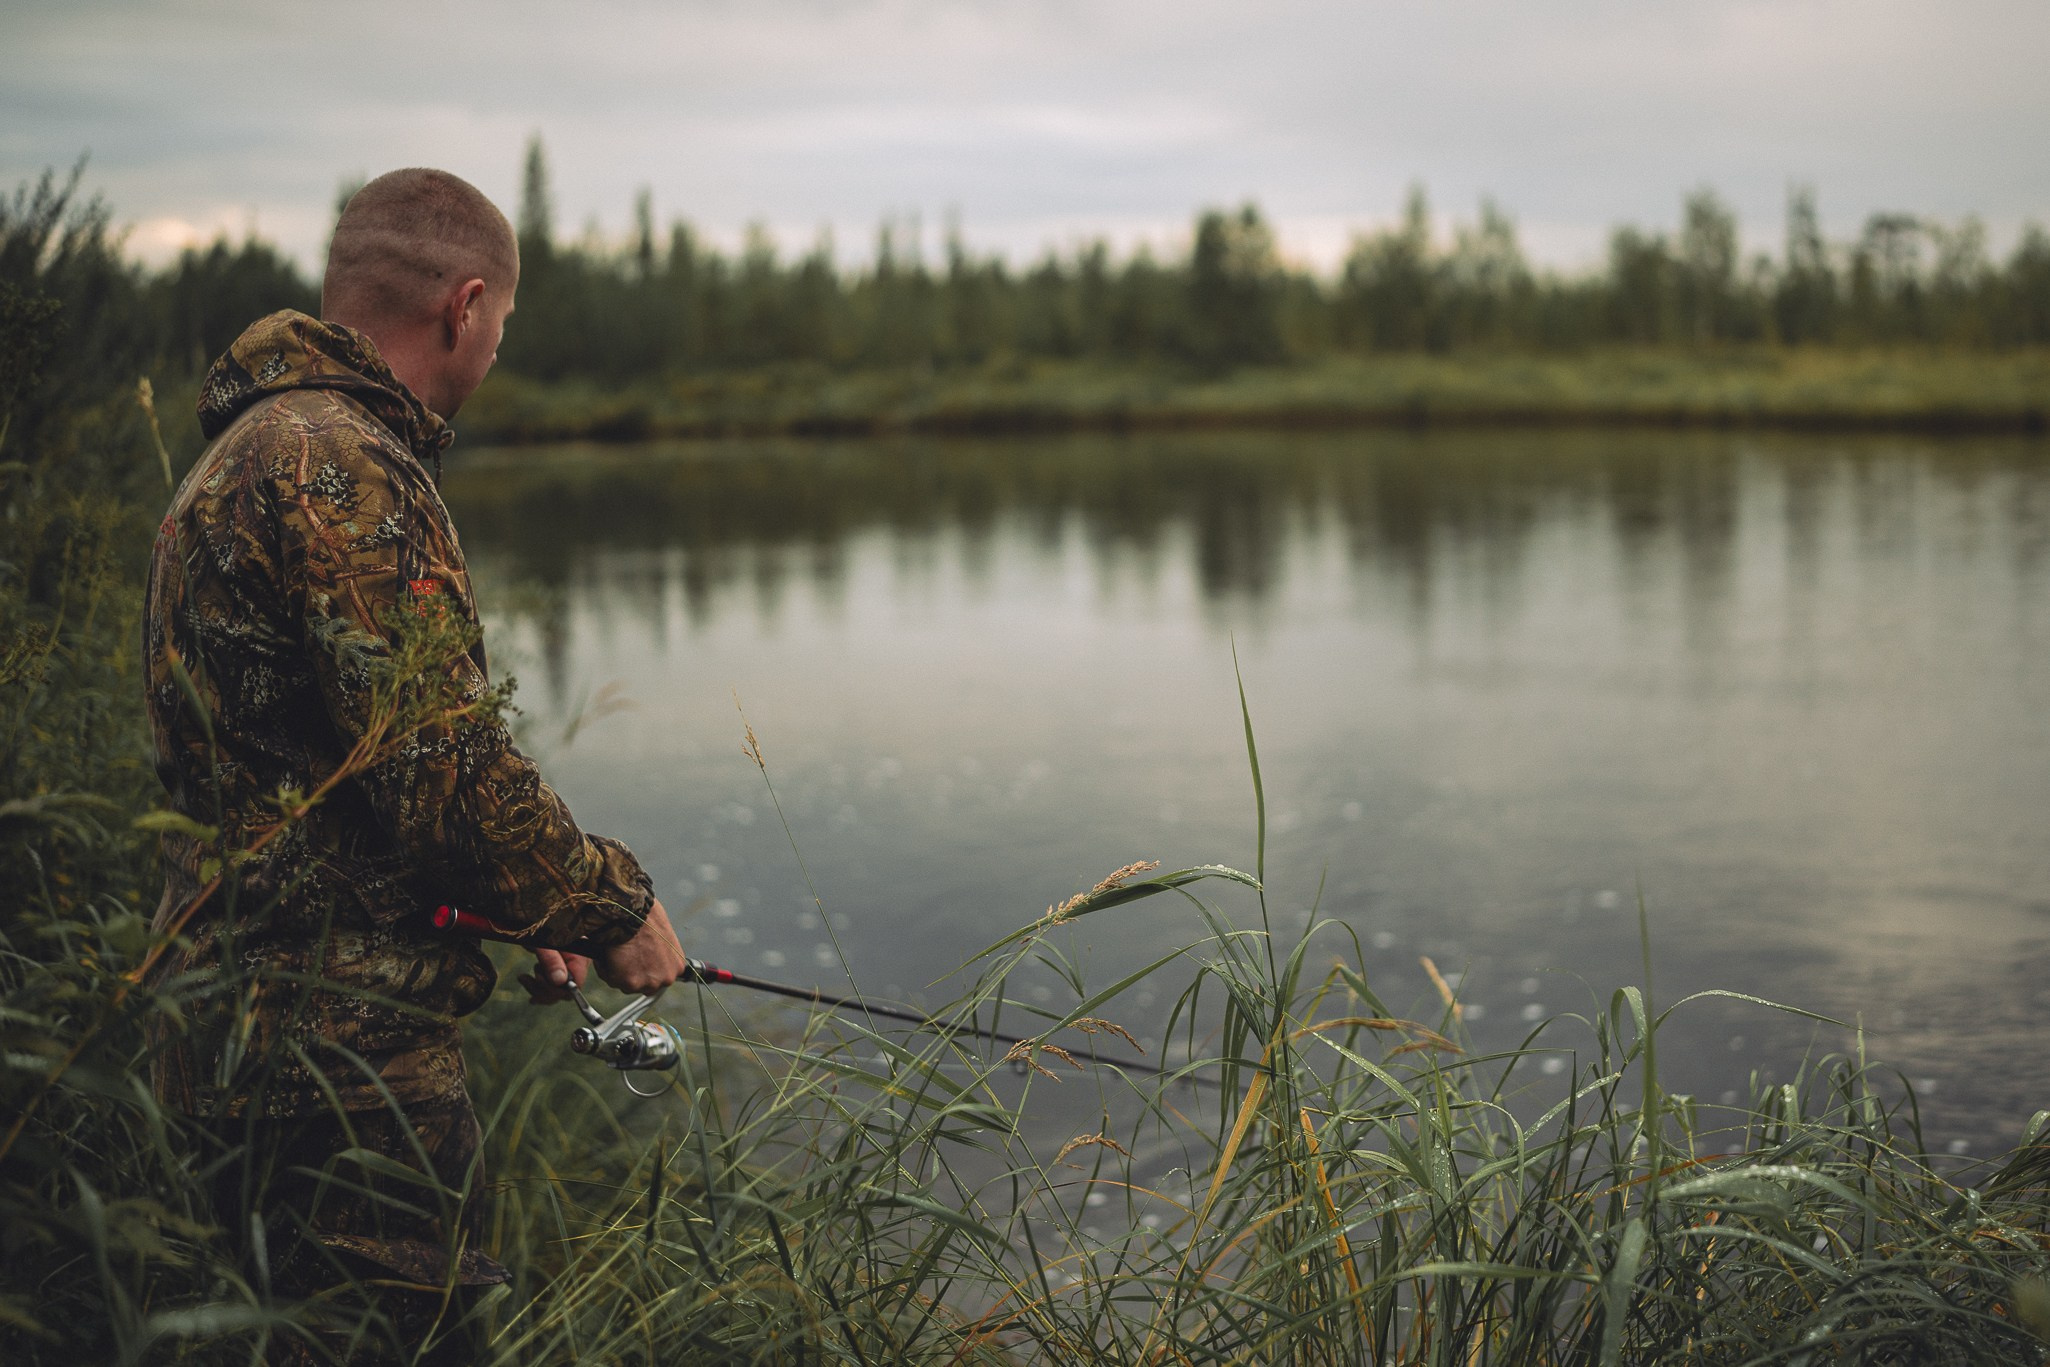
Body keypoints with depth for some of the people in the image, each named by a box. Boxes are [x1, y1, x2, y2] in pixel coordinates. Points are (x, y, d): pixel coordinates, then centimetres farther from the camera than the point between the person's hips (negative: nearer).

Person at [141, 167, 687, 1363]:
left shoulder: (251, 453, 18)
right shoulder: (341, 467, -17)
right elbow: (442, 765, -22)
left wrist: (517, 918, 20)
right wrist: (612, 906, -6)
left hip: (262, 1025, 11)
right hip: (339, 1045, -11)